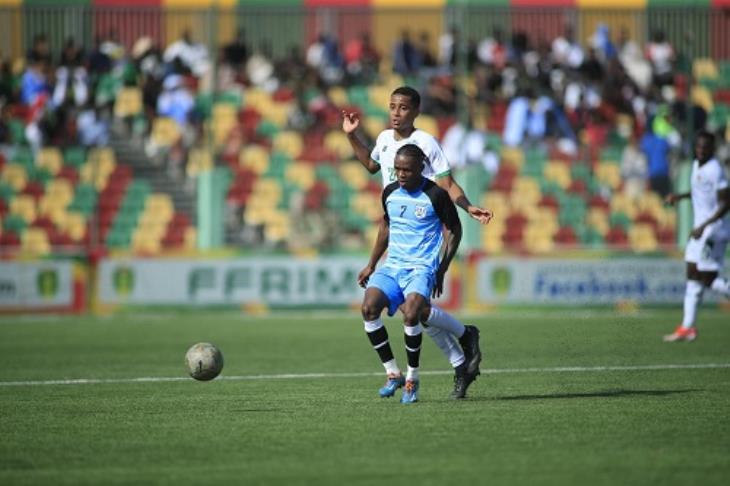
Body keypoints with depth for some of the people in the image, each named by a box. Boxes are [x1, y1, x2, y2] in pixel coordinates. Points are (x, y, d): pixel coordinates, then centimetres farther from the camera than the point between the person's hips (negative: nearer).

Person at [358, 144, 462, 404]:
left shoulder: (436, 195, -6)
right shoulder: (390, 192, 9)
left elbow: (454, 230, 3)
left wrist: (441, 271, -1)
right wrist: (371, 265, 22)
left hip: (422, 268, -5)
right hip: (392, 265, 5)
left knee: (410, 313, -31)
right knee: (369, 308, -22)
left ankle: (412, 379, -11)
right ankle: (393, 373, -9)